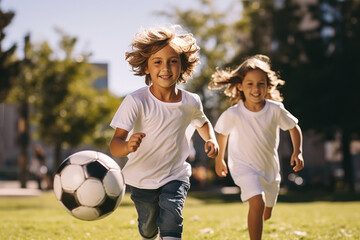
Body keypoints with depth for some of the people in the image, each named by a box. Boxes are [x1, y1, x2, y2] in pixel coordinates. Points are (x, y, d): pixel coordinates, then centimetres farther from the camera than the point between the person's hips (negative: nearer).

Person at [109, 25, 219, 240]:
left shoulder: (191, 103, -11)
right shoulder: (136, 101, -23)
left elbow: (203, 123, 16)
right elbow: (115, 145, -32)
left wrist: (211, 139, -5)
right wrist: (128, 146, -55)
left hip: (175, 176, 1)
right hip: (142, 179, 0)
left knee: (170, 221, -24)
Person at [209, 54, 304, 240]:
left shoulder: (275, 109, -15)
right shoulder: (233, 114, -19)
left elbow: (294, 128, 2)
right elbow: (222, 134, 2)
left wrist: (297, 152, -12)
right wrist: (219, 159, 13)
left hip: (270, 167, 4)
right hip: (244, 167, -3)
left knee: (265, 215, 18)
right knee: (258, 203, -28)